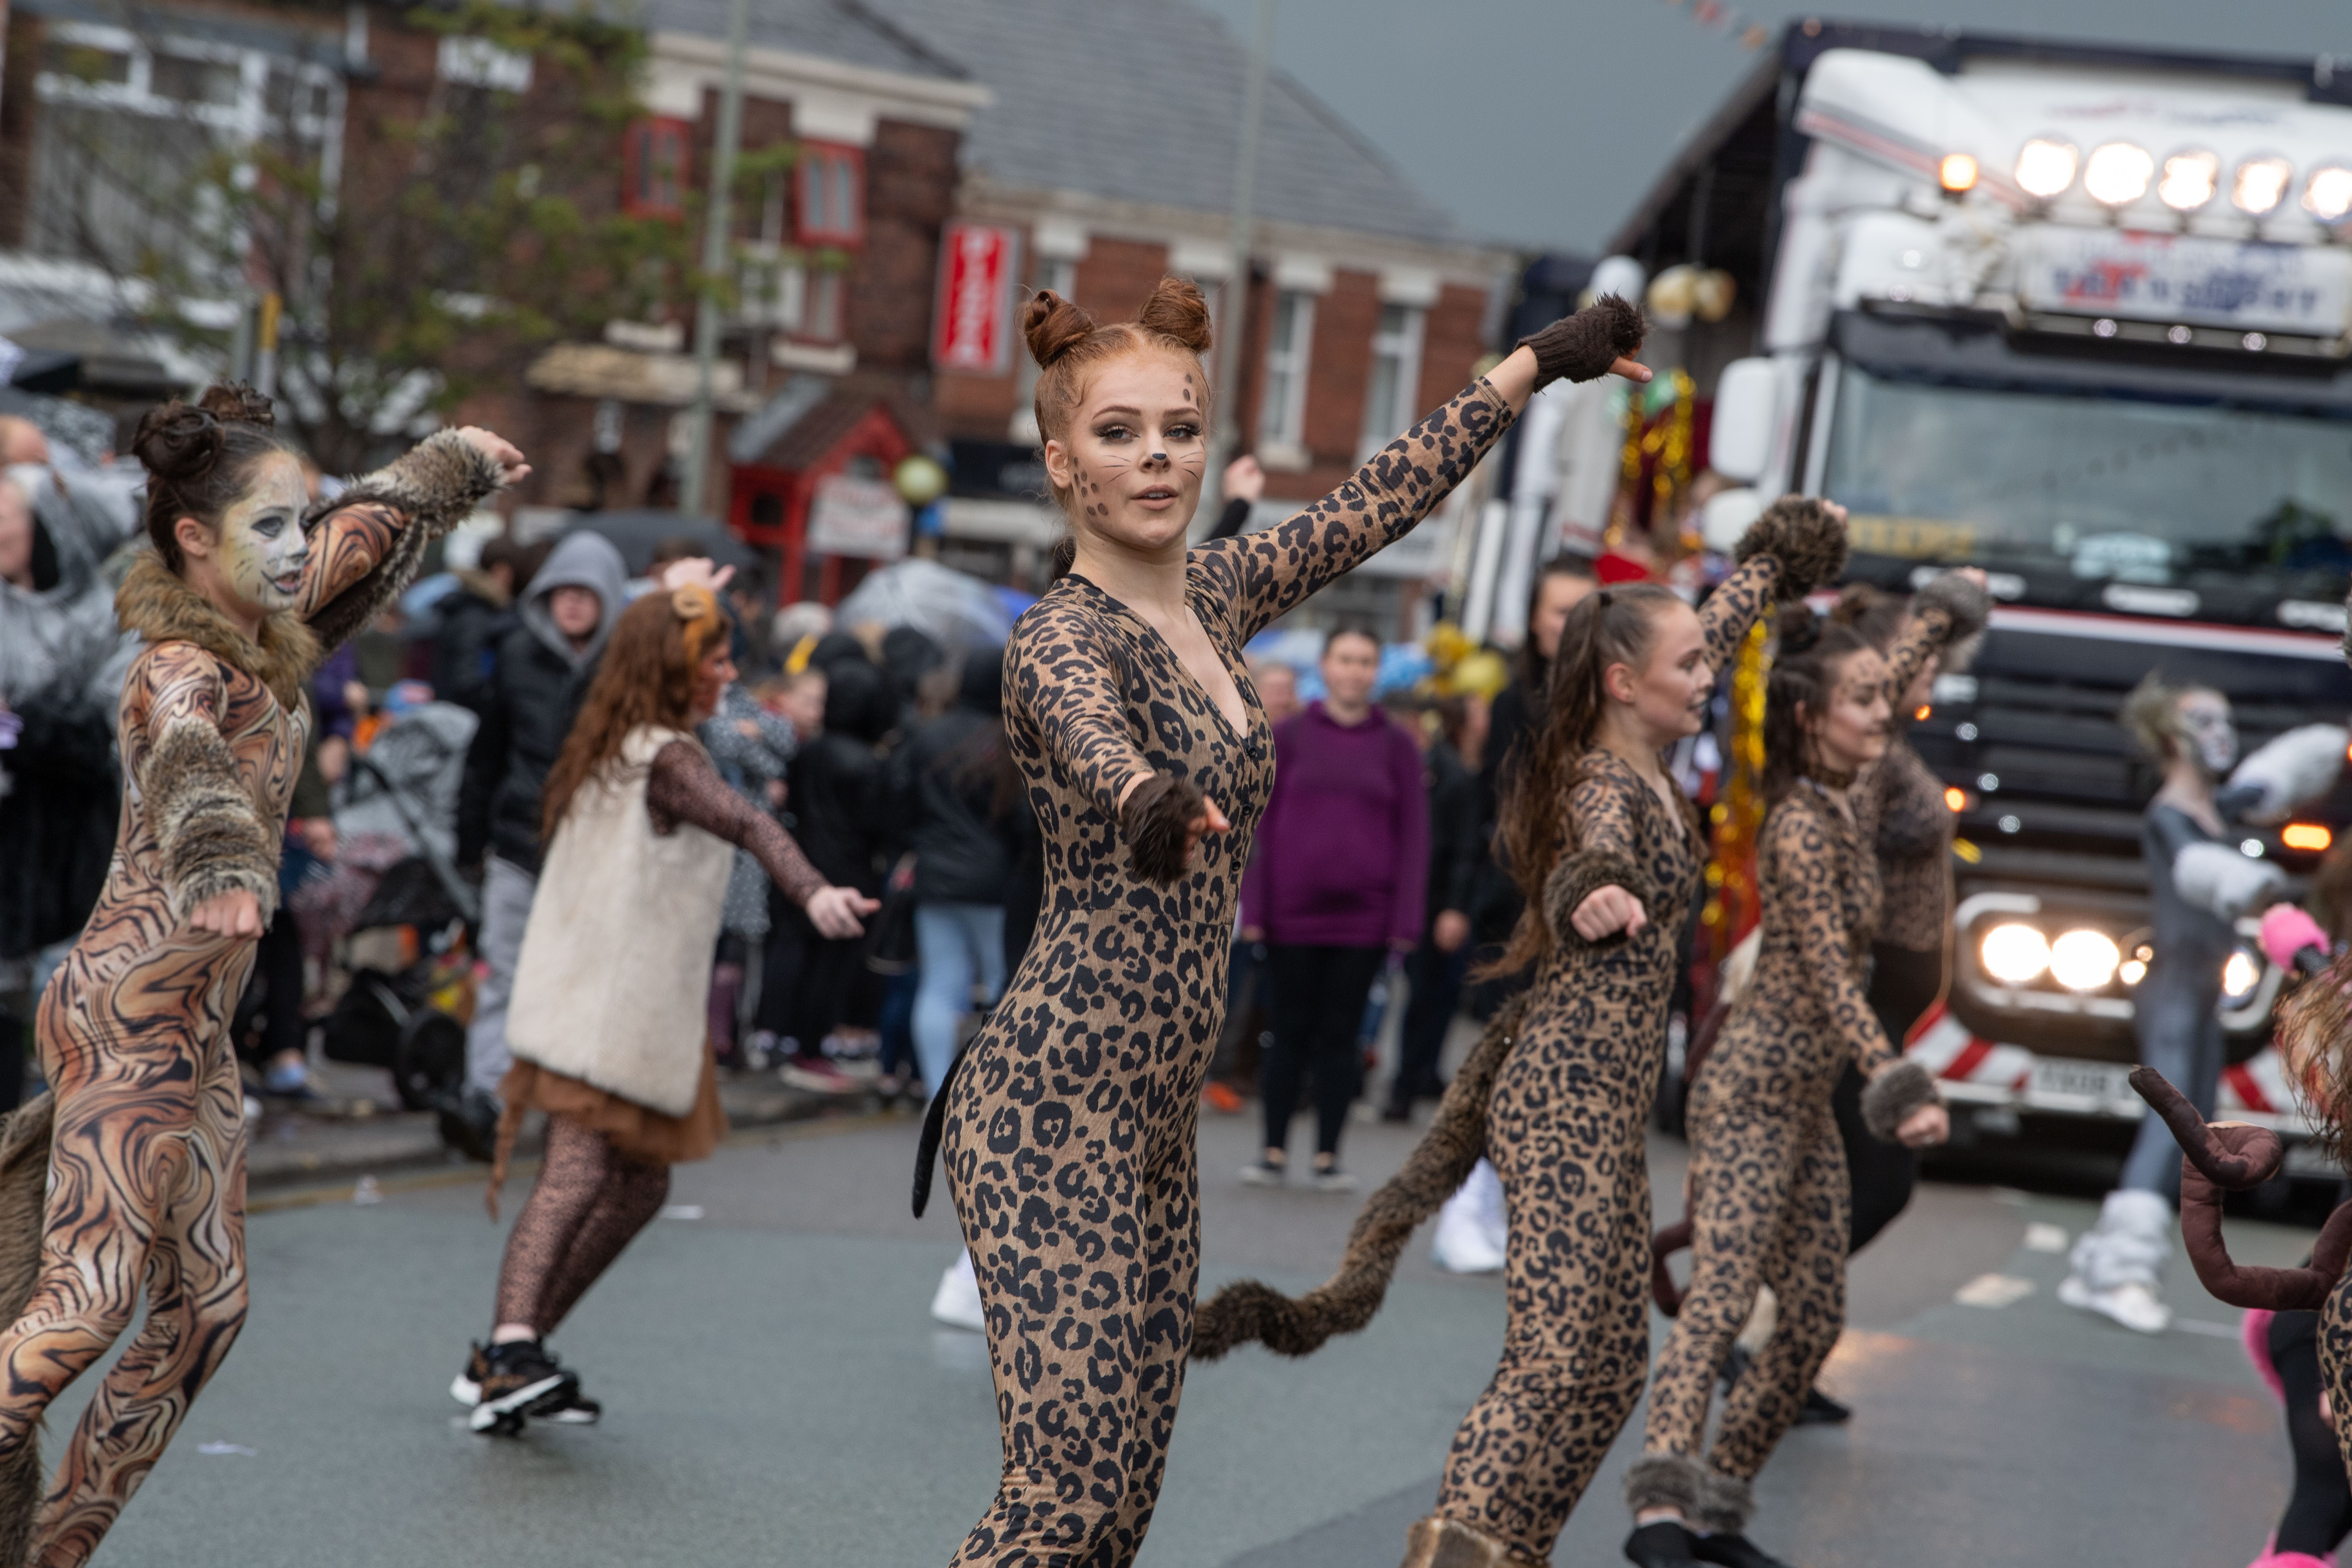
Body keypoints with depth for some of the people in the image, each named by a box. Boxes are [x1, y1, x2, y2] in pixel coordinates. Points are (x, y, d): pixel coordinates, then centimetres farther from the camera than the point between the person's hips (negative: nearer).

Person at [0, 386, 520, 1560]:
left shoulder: (261, 634, 10)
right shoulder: (185, 669, -16)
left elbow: (364, 534, 29)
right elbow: (184, 763, -40)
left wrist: (454, 466, 45)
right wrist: (225, 868, -61)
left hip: (192, 1024, 9)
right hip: (130, 1013, -9)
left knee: (207, 1309, 6)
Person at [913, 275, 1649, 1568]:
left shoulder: (1211, 596, 12)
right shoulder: (1061, 633, -12)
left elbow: (1381, 498, 23)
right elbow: (1087, 727, -36)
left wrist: (1541, 360, 30)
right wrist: (1150, 797, -59)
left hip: (1154, 1120, 8)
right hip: (1052, 1111, -8)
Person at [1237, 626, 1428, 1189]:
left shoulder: (1396, 746, 6)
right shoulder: (1288, 738, 4)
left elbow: (1414, 835, 5)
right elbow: (1261, 823, 5)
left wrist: (1407, 920, -2)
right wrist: (1254, 909, -1)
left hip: (1364, 917, 0)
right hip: (1293, 914, 0)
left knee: (1340, 1036, 3)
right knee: (1292, 1032, 3)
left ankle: (1328, 1156, 9)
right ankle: (1274, 1152, 10)